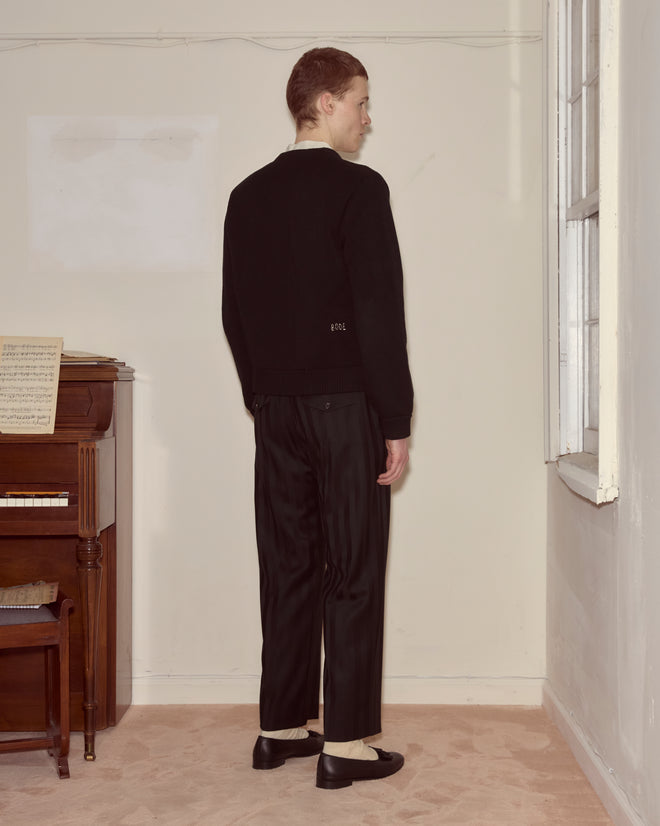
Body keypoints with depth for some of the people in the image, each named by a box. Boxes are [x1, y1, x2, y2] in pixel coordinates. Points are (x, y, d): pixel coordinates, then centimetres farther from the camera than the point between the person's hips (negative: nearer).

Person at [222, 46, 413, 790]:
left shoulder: (248, 196, 9)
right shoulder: (358, 189, -10)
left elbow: (234, 314, 12)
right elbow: (379, 312, -15)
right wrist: (397, 423, -10)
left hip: (275, 410, 6)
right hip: (346, 407, -6)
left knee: (287, 569, 12)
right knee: (353, 574, 1)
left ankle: (280, 728, 21)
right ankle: (345, 743, 6)